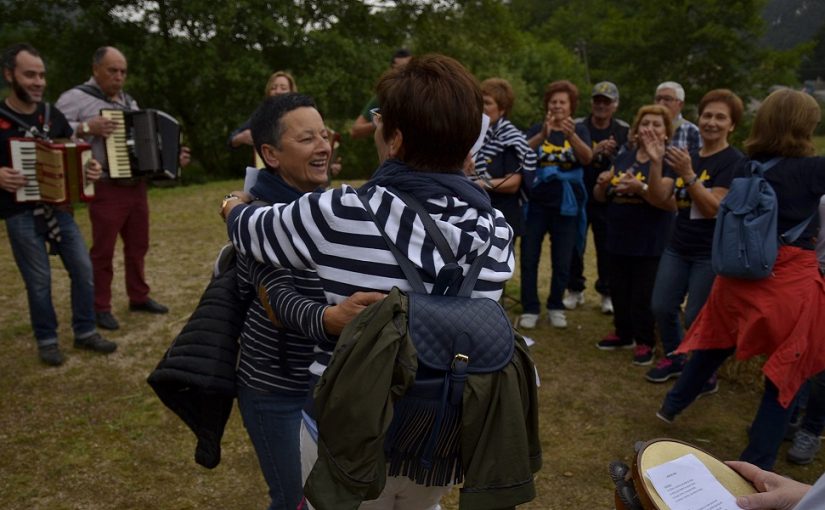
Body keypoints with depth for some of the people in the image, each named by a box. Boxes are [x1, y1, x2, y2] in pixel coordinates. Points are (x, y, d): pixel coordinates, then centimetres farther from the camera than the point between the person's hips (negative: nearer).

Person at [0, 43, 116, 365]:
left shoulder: (53, 116, 6)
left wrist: (89, 168, -4)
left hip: (58, 208, 5)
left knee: (83, 269, 4)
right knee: (39, 280, 2)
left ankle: (85, 332, 19)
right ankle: (46, 340, 19)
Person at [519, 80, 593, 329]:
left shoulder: (579, 130, 4)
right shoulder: (537, 129, 5)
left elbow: (587, 158, -16)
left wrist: (571, 135, -34)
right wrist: (543, 135, -34)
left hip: (566, 206, 0)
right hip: (536, 203, 0)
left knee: (562, 262, 6)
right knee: (529, 259, 1)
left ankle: (556, 307, 22)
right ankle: (530, 309, 12)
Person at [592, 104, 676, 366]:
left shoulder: (669, 161, -8)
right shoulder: (623, 158, 8)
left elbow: (661, 199, -23)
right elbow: (601, 196, 10)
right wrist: (602, 183, -12)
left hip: (650, 242, -6)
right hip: (619, 238, 6)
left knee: (643, 294, 3)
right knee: (619, 290, 16)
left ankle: (645, 341, 20)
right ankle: (624, 334, 33)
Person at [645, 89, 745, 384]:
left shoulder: (734, 161, -11)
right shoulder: (689, 157, 10)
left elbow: (714, 208, -21)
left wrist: (688, 174, -28)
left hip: (712, 252, -6)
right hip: (678, 247, 7)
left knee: (697, 317, 0)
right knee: (661, 306, 8)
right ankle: (673, 359, 30)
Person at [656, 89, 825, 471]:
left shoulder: (745, 168, 3)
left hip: (740, 275, 5)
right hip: (792, 279, -5)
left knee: (716, 344, 26)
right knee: (787, 370, 10)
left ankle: (672, 405, 42)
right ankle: (757, 463, 18)